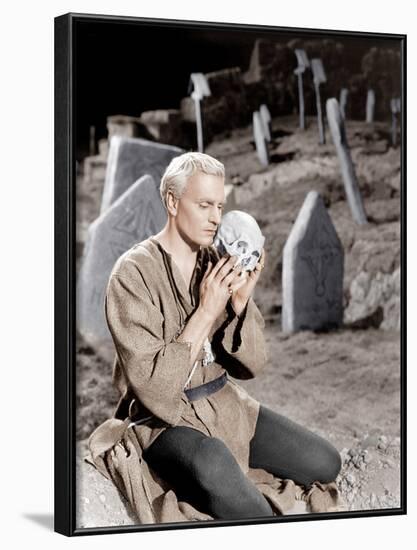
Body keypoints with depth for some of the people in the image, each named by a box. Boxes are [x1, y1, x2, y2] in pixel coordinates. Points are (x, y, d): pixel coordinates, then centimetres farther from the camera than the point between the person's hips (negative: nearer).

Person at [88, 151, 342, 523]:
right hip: (166, 417, -7)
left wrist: (240, 302, -15)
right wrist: (207, 311, -21)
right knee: (216, 471, -38)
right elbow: (154, 385, -19)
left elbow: (250, 365, 2)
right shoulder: (134, 273, -14)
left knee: (325, 463, -4)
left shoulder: (218, 263, 3)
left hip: (226, 404, 7)